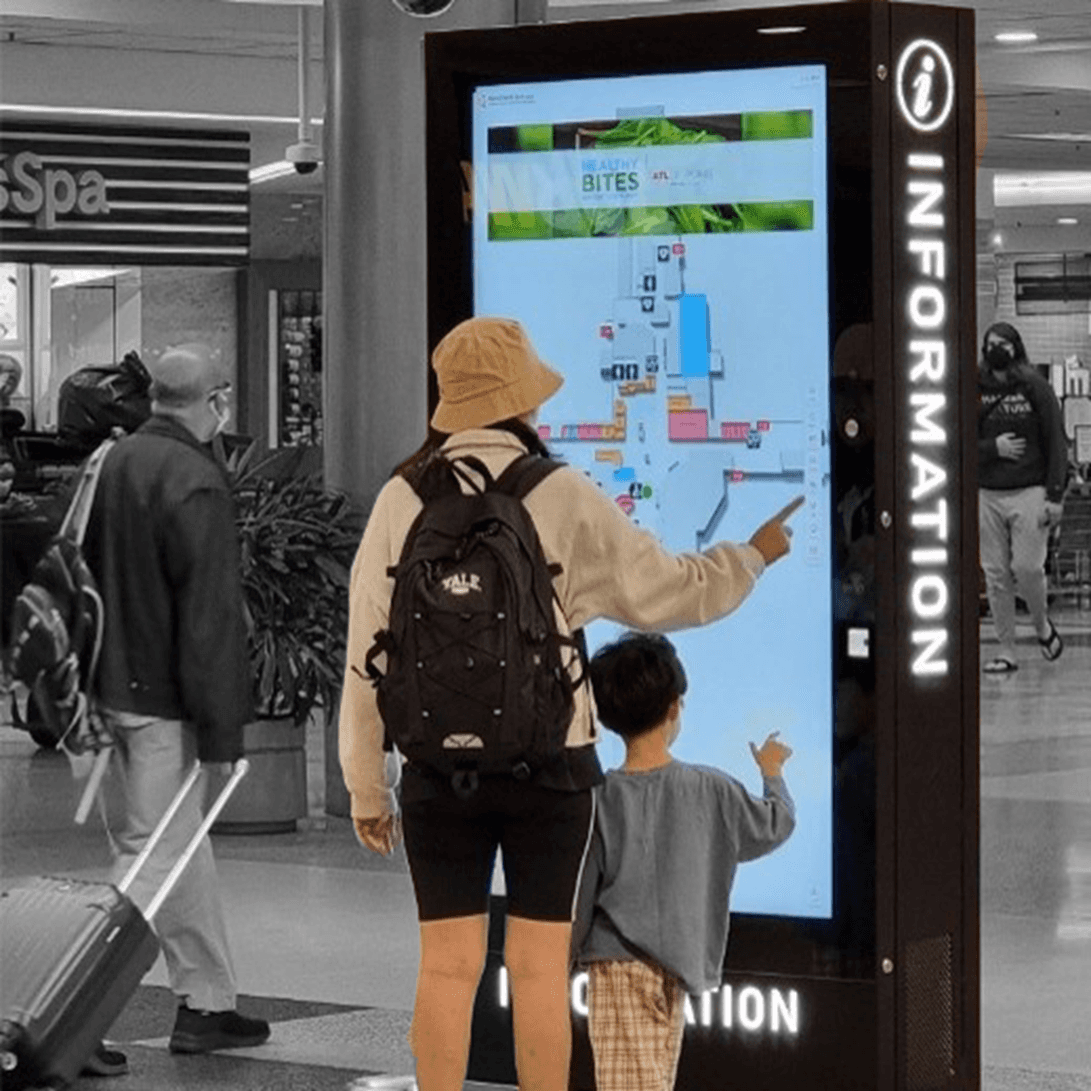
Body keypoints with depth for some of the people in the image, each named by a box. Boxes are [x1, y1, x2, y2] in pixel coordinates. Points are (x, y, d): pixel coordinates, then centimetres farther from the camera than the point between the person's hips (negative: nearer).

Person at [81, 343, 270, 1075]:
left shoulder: (118, 462, 7)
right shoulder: (197, 485, -20)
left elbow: (95, 573, 15)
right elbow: (209, 616, -21)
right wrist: (222, 729, -18)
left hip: (117, 682, 9)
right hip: (165, 701, -9)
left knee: (188, 848, 19)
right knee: (153, 858, -4)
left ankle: (207, 1003, 27)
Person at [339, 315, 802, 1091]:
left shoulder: (402, 501, 0)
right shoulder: (563, 499, -6)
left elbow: (366, 655, 2)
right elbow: (670, 592, -1)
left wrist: (366, 788, 10)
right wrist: (754, 556, 18)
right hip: (548, 764, -2)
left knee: (448, 967, 5)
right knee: (540, 968, 4)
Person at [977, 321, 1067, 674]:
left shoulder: (1035, 389, 1)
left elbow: (1056, 444, 1)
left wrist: (1055, 495, -6)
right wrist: (993, 448, -11)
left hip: (1029, 492, -2)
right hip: (987, 495, 2)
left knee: (1028, 568, -9)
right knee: (995, 575, 2)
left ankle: (1042, 625, 20)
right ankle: (1006, 649, 10)